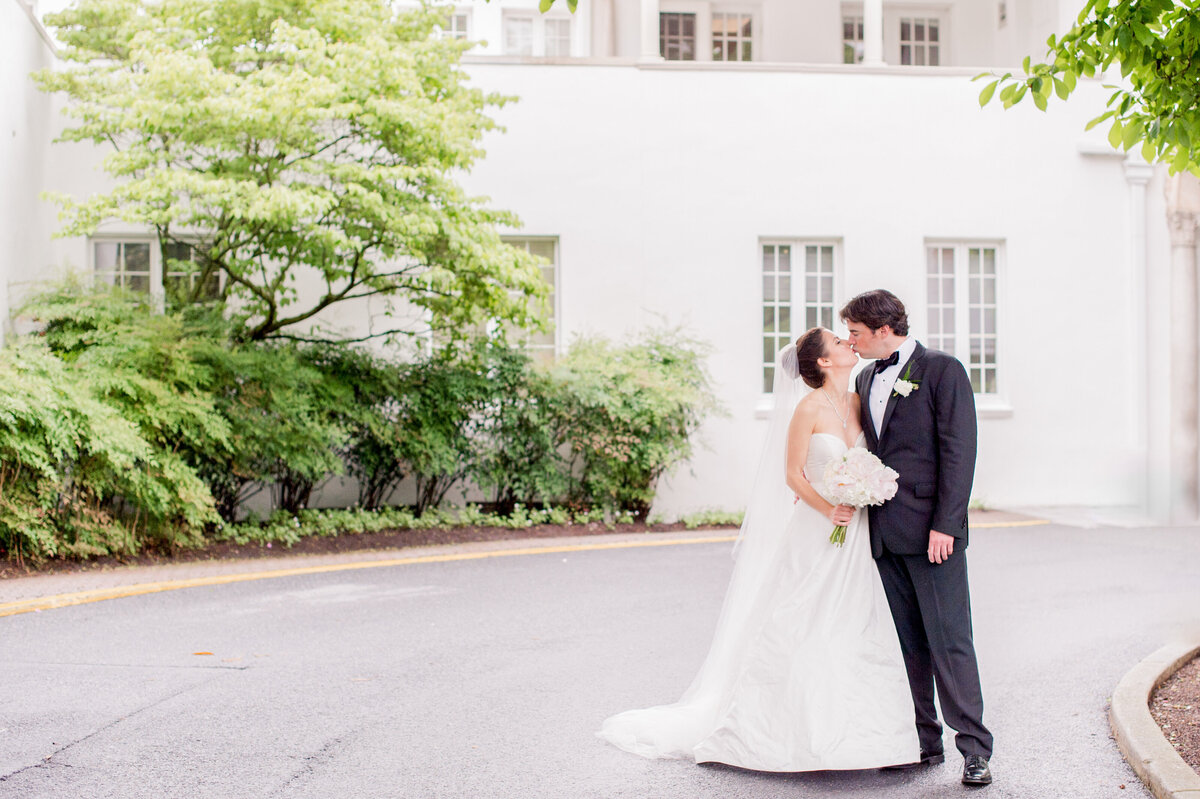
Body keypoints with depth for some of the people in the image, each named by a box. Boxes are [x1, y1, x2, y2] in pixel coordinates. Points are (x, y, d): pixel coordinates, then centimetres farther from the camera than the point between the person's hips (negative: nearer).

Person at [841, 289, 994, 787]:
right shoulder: (866, 379, 17)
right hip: (885, 532, 7)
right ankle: (924, 742, 17)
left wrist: (944, 525, -16)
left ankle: (975, 749, 1)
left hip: (931, 529, -7)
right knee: (908, 643, 10)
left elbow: (959, 452, -10)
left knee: (949, 640, -5)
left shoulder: (942, 370, -5)